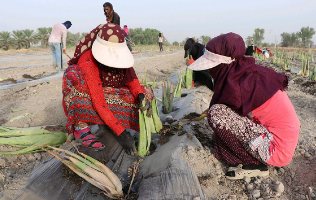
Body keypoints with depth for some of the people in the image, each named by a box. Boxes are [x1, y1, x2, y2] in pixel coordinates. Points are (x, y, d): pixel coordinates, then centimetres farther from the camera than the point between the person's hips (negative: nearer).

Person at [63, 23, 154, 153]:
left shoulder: (120, 55, -12)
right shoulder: (88, 61, -30)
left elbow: (131, 79, -7)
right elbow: (98, 102, -36)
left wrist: (140, 95, -30)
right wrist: (120, 132, -39)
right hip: (80, 104, -4)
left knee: (147, 93, -13)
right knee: (73, 74, -36)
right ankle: (80, 126, -23)